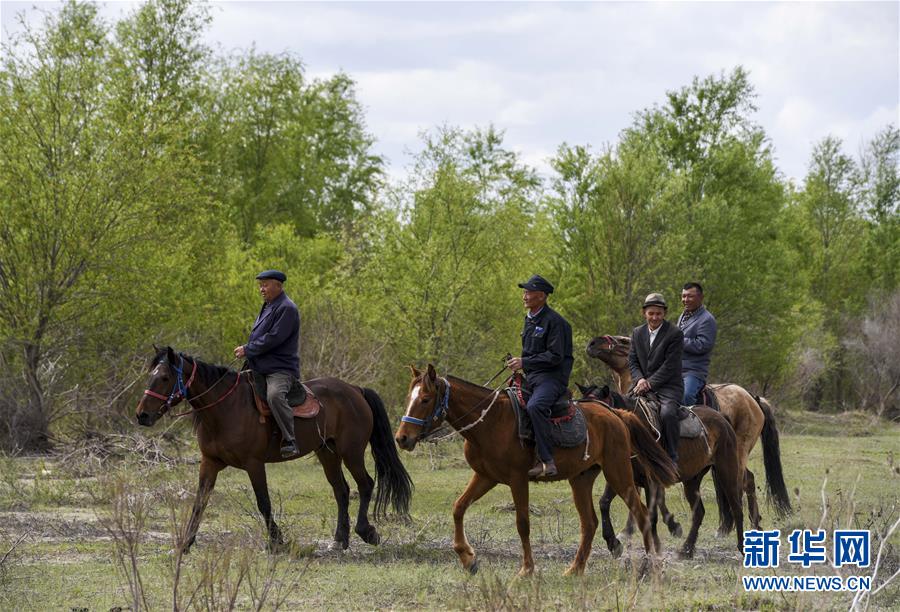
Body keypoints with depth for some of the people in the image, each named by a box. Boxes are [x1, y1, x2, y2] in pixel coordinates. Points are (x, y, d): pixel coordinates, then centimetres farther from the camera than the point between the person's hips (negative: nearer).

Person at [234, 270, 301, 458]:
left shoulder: (287, 309, -12)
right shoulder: (268, 307, 20)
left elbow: (274, 338, -20)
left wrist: (247, 350, -15)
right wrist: (247, 350, 11)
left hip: (281, 369, -11)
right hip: (260, 369, 11)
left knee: (275, 395, -36)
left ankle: (289, 440, -36)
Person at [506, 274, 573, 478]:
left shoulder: (554, 321, -11)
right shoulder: (529, 319, 18)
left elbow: (555, 356, -18)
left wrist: (525, 362, -19)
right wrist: (518, 364, 11)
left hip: (552, 377, -10)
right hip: (531, 378, 10)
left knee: (534, 406, -36)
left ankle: (546, 460, -38)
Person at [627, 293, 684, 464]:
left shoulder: (675, 334, -6)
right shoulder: (637, 333, 13)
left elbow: (670, 366, -13)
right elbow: (632, 360, 10)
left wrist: (650, 383, -18)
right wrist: (640, 379, -10)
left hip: (668, 386, -6)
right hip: (643, 384, 6)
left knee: (667, 413, -32)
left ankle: (672, 458, -22)